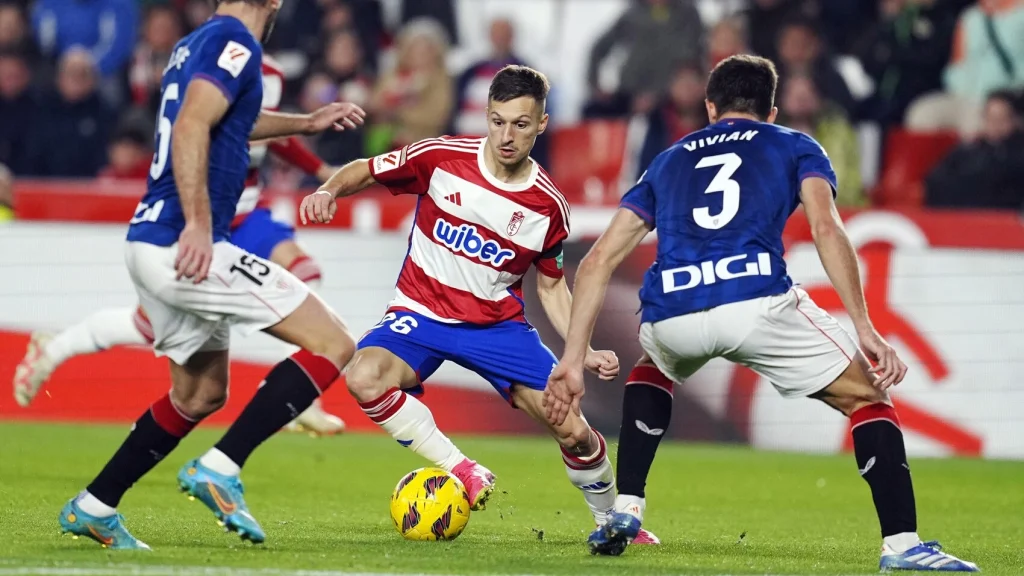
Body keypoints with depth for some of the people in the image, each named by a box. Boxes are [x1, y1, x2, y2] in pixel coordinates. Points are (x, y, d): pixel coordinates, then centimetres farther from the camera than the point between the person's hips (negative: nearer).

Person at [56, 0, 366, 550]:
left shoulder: (194, 45, 19)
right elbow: (190, 128, -24)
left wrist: (305, 123, 45)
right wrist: (198, 223, -29)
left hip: (149, 244, 10)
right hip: (186, 247, -10)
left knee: (201, 392, 25)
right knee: (333, 344, -7)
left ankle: (93, 507, 25)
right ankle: (220, 469, -13)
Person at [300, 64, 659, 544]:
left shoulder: (549, 206, -5)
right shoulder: (441, 158, -12)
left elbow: (551, 286, 8)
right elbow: (364, 172, 1)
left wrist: (584, 351, -3)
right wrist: (329, 191, -22)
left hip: (498, 323, 1)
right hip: (421, 313, -1)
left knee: (573, 432, -10)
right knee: (364, 377, -34)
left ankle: (612, 519, 21)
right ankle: (459, 470, -16)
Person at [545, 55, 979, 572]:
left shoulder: (669, 161, 32)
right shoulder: (794, 146, 24)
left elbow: (598, 261, 24)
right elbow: (825, 228, 3)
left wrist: (573, 361, 24)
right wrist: (864, 329, -1)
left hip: (671, 314, 3)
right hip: (758, 302, -3)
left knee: (653, 370, 39)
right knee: (867, 397, 14)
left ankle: (624, 514, 27)